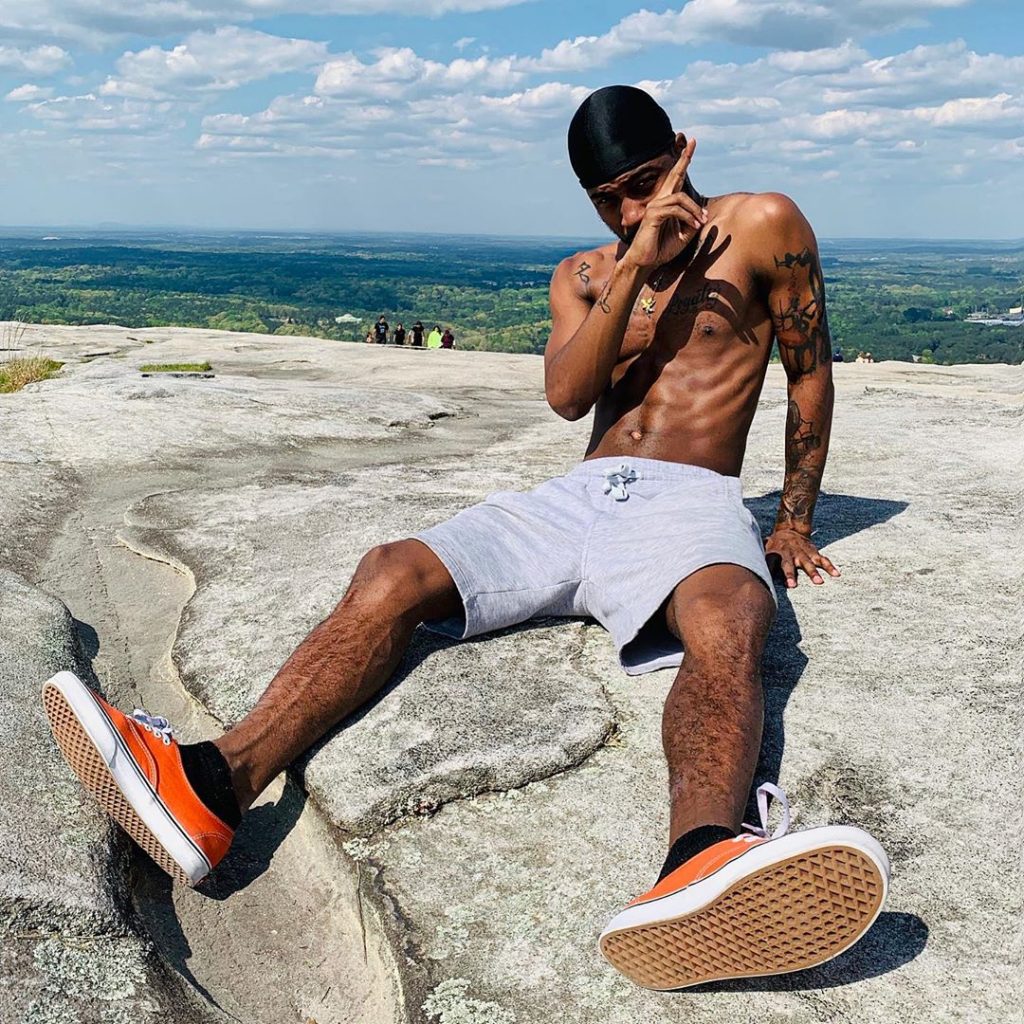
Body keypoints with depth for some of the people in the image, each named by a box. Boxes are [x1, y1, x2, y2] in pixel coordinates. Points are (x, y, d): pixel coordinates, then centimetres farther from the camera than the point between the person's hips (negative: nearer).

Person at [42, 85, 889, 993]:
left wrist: (795, 524, 14)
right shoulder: (581, 277, 21)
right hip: (575, 498, 4)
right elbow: (567, 395, 3)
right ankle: (216, 786, -38)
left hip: (691, 503, -3)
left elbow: (811, 374, 14)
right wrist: (635, 267, -6)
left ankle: (701, 864, -69)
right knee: (391, 575, -22)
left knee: (730, 620, -41)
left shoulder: (761, 227, 10)